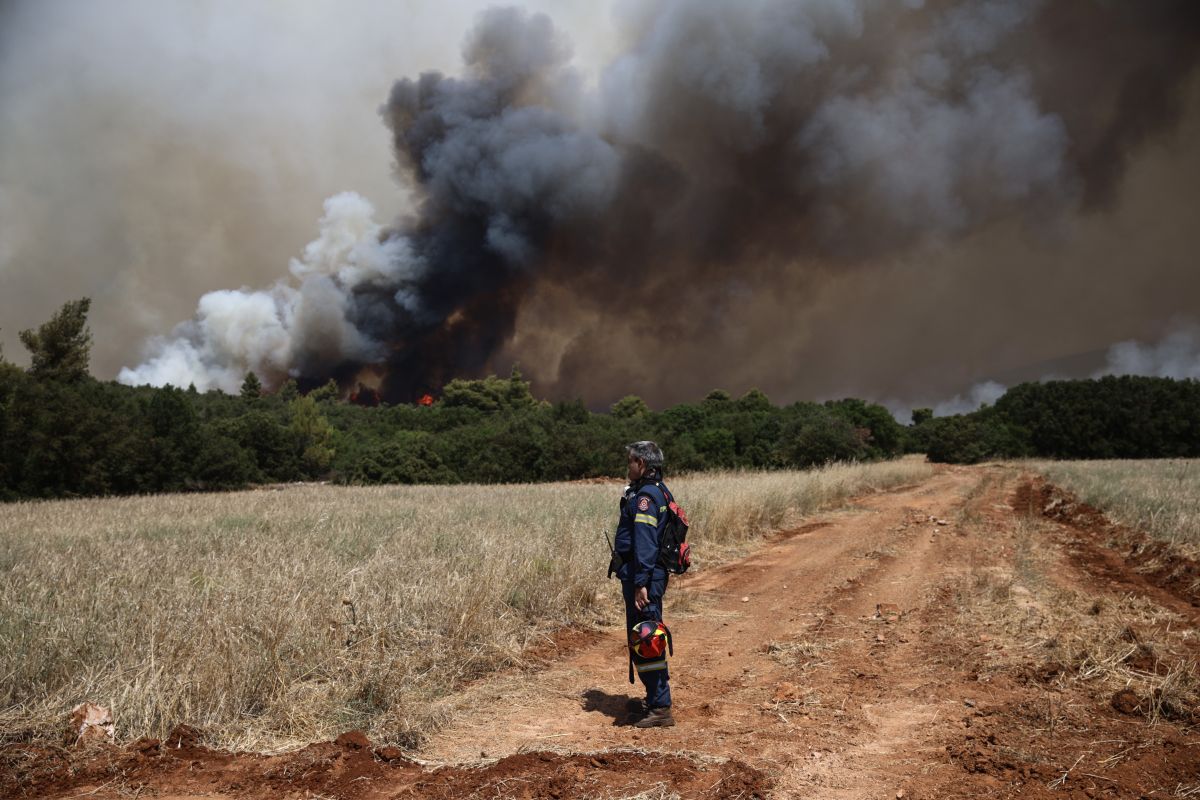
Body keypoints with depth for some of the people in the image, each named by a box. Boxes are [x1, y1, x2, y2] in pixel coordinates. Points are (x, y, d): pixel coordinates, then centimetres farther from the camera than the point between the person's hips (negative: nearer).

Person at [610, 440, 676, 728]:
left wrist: (640, 583, -25)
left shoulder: (645, 497, -17)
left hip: (641, 577, -11)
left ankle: (661, 708, -4)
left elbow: (645, 544, -23)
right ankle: (656, 698, 30)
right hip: (655, 574, 11)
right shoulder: (660, 491, 15)